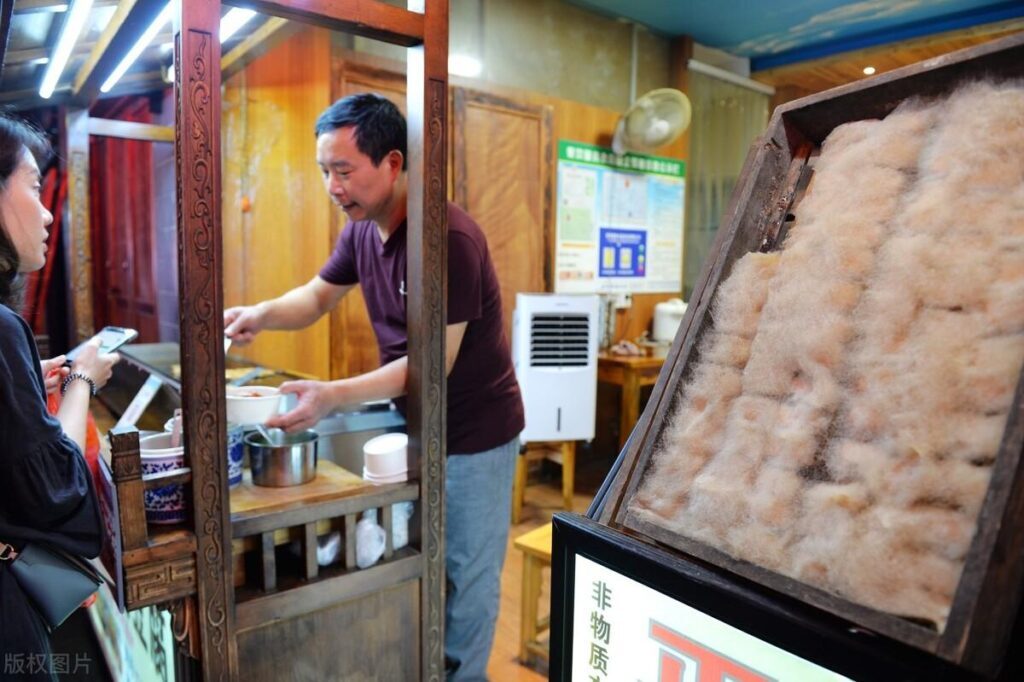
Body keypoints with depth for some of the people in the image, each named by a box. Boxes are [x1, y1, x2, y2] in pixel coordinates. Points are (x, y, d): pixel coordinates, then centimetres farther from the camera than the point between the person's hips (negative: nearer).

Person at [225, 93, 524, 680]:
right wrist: (263, 313, -7)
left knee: (466, 573, 10)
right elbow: (318, 297, 13)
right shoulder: (363, 229, 0)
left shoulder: (448, 237, -26)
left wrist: (332, 397, -31)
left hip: (473, 434, -7)